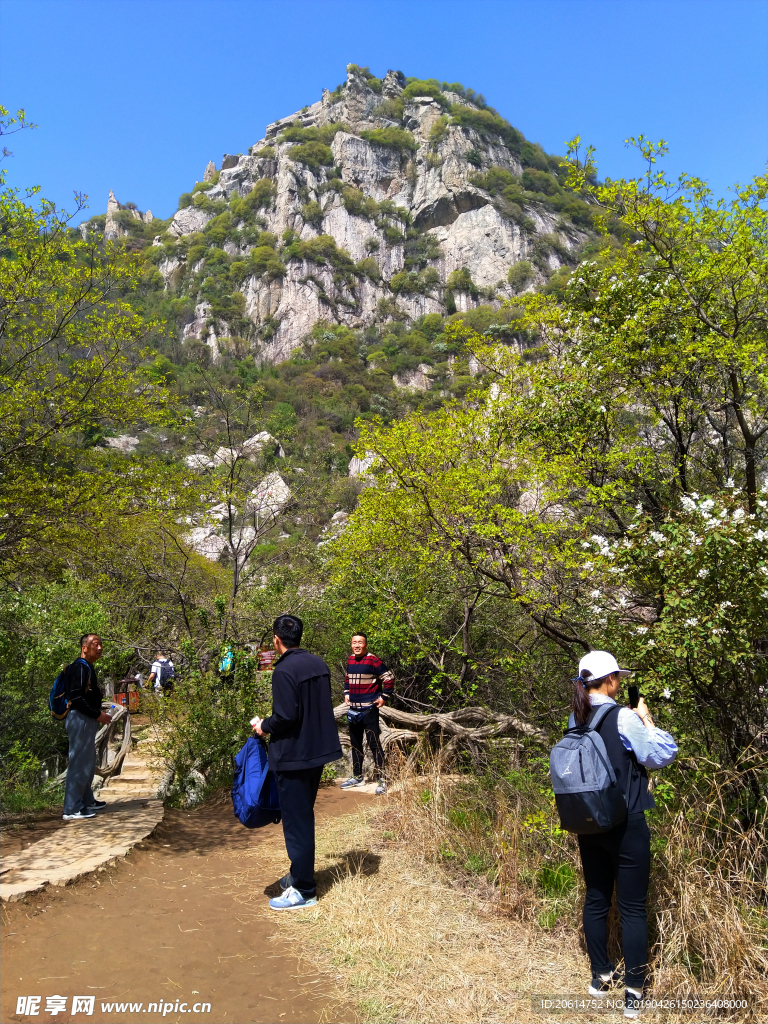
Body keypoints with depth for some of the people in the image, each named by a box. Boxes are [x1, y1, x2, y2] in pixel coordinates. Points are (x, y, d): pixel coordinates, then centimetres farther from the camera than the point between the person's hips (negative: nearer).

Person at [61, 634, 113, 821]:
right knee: (79, 764, -7)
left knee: (88, 763, 18)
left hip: (87, 720, 11)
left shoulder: (87, 668, 16)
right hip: (80, 720, -11)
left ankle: (87, 801, 29)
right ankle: (71, 810, -2)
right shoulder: (80, 667, -16)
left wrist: (99, 712, 12)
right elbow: (76, 697, -23)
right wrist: (97, 714, -18)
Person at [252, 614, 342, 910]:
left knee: (296, 821, 3)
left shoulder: (284, 670, -19)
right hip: (317, 751, 8)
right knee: (304, 816, 20)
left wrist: (264, 727, -5)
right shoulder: (318, 664, 6)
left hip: (293, 756, -8)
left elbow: (286, 715, -24)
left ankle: (303, 890, 12)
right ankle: (299, 874, 33)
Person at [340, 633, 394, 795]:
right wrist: (346, 693, 15)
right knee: (355, 744, 16)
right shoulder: (350, 660, 7)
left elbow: (389, 678, -11)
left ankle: (382, 780, 0)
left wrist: (384, 697, -12)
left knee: (374, 744, -7)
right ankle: (357, 777, 28)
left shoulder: (373, 660, -13)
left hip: (369, 709, -7)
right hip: (354, 709, 7)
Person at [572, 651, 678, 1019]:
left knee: (595, 899, 17)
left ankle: (600, 975, 30)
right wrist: (646, 718, -1)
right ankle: (633, 992, 13)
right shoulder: (623, 718, -19)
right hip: (625, 824, -6)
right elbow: (664, 755, -11)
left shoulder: (576, 719, 2)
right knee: (632, 907, 6)